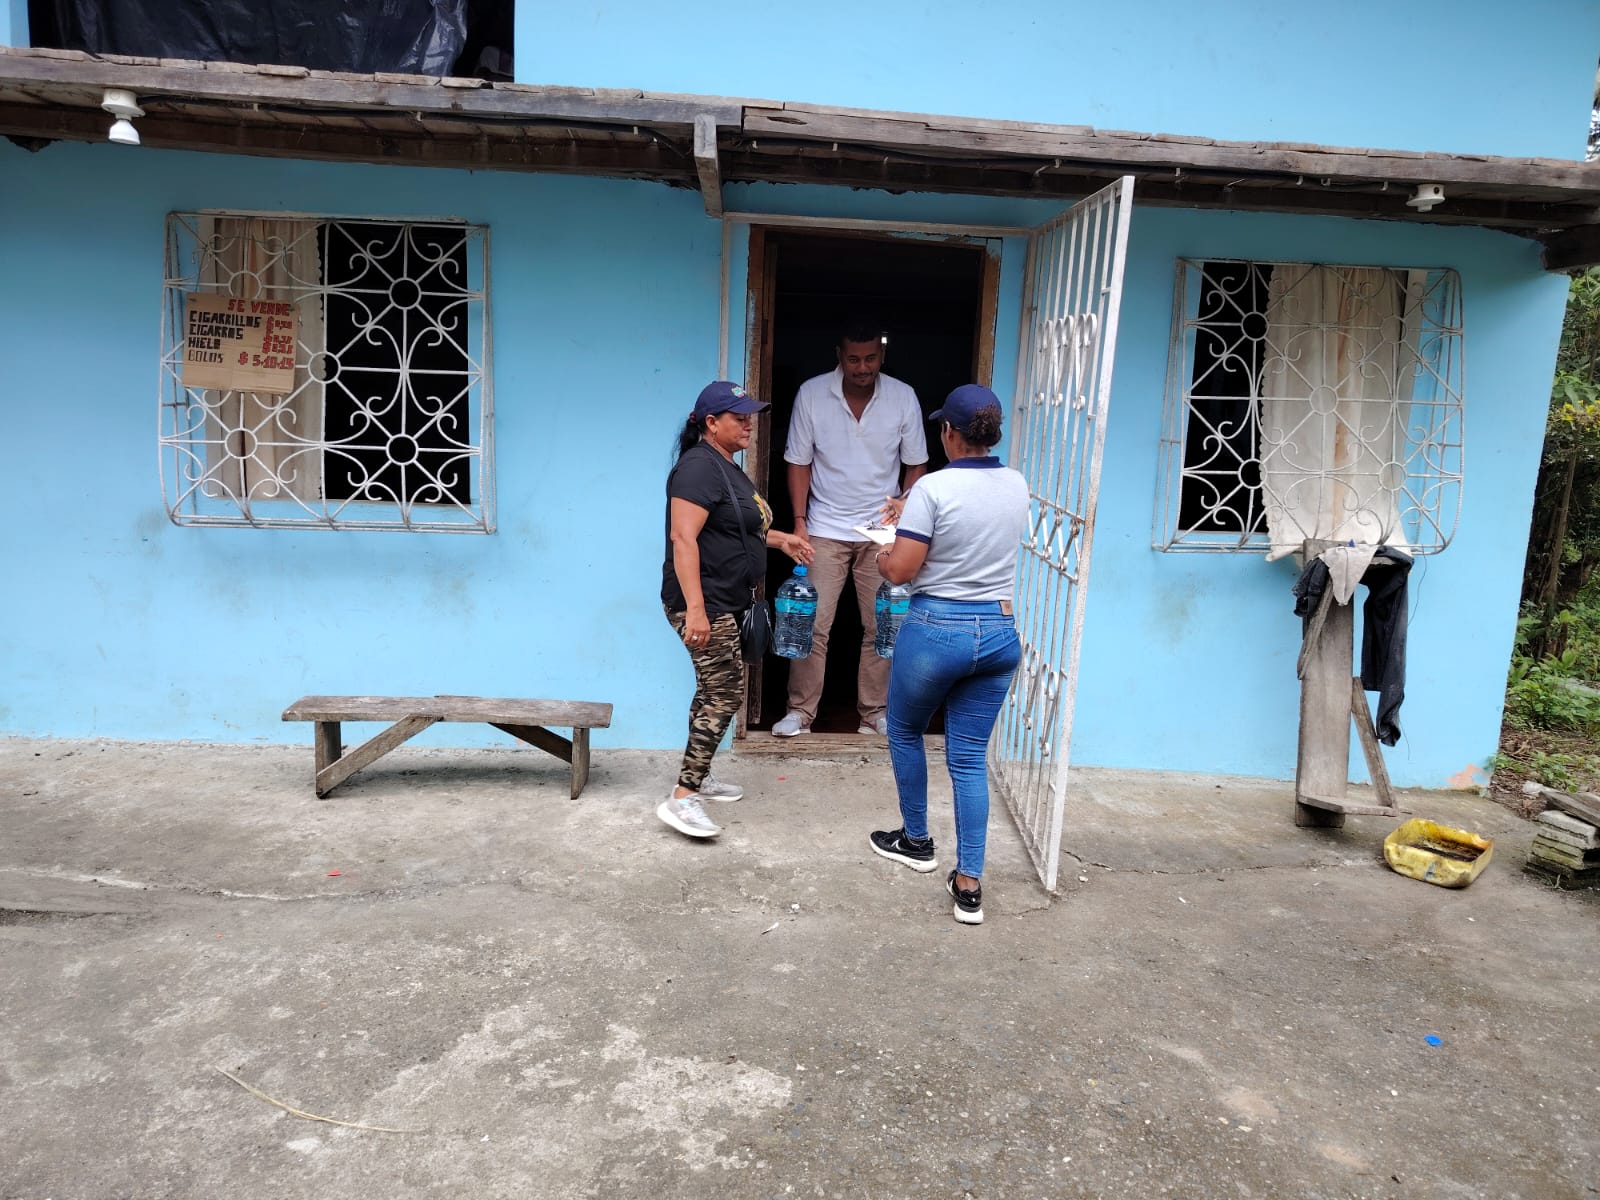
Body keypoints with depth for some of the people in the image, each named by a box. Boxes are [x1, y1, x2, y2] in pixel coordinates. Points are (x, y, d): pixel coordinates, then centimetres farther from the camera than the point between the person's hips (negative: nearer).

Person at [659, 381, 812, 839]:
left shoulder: (727, 467, 16)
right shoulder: (699, 466, -17)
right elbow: (683, 537, -26)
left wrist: (780, 539, 17)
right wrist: (695, 608, -32)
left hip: (725, 603, 11)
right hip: (703, 604, -10)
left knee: (715, 692, 16)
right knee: (727, 692, -12)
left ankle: (697, 776, 29)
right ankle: (682, 798, -8)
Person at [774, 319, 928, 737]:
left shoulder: (903, 397, -6)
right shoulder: (811, 394, -8)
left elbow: (916, 464, 3)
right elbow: (799, 462, -1)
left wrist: (905, 502, -16)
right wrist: (799, 522, -7)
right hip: (825, 530, -1)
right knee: (812, 624, -2)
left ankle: (874, 712, 18)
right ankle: (800, 711, 11)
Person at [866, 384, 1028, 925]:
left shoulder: (934, 488, -15)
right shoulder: (1017, 486, 5)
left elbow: (901, 571, -14)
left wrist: (883, 556, 9)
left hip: (937, 629, -5)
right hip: (999, 632, 5)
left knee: (904, 732, 21)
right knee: (970, 757, 10)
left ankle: (916, 841, 36)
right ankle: (969, 884, 9)